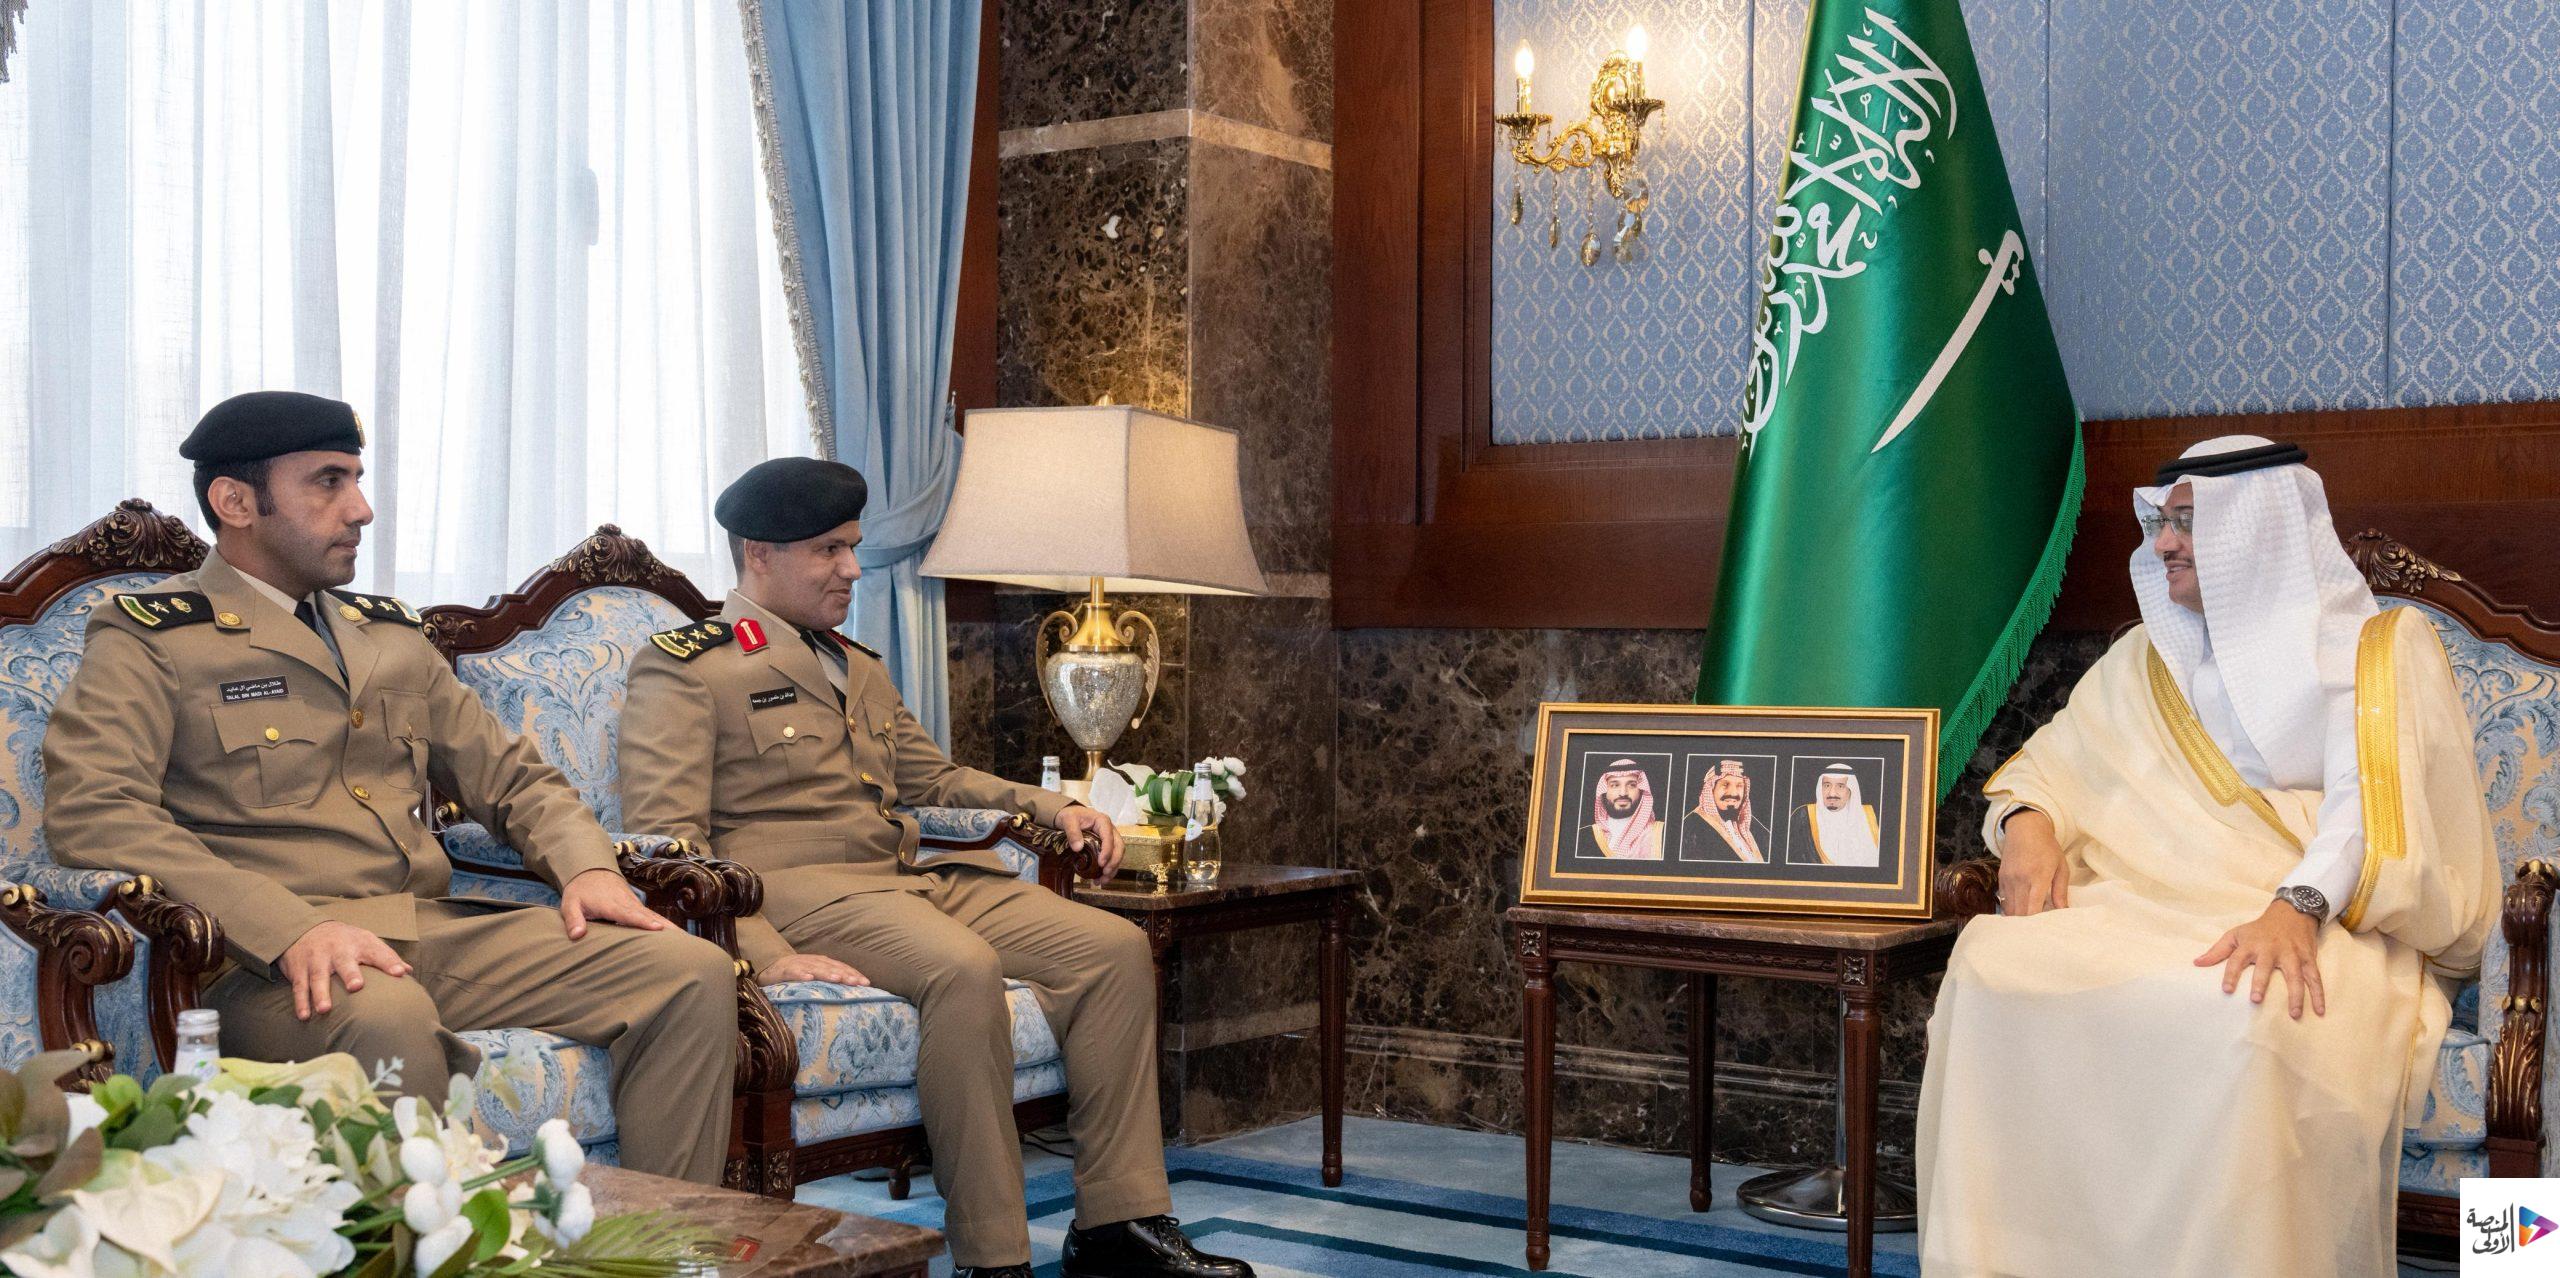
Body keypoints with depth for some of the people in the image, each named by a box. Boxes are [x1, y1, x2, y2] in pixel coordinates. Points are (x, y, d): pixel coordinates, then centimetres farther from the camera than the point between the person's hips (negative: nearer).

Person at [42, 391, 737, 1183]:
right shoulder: (149, 637, 4)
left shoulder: (390, 635, 24)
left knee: (692, 971, -14)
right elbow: (89, 811, -12)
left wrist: (586, 866, 3)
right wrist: (292, 928, -25)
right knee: (386, 1017, -41)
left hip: (439, 931, 6)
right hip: (268, 957, -6)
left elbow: (511, 776, 27)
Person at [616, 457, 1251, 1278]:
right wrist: (764, 955, -23)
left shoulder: (861, 670, 26)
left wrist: (1051, 808, 18)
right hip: (801, 889, -8)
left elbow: (934, 777, 36)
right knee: (964, 967, -35)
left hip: (918, 874, 8)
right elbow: (664, 837, -10)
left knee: (1116, 947, -9)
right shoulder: (682, 668, 0)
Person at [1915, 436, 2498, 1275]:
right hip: (2149, 905, 4)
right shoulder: (2148, 656, 23)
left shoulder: (2382, 648, 6)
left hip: (2324, 916, -4)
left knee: (2244, 1023, -40)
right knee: (1990, 961, -27)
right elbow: (2049, 761, 22)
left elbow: (2376, 801, -10)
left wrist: (2298, 905, -29)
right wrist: (2028, 823, -3)